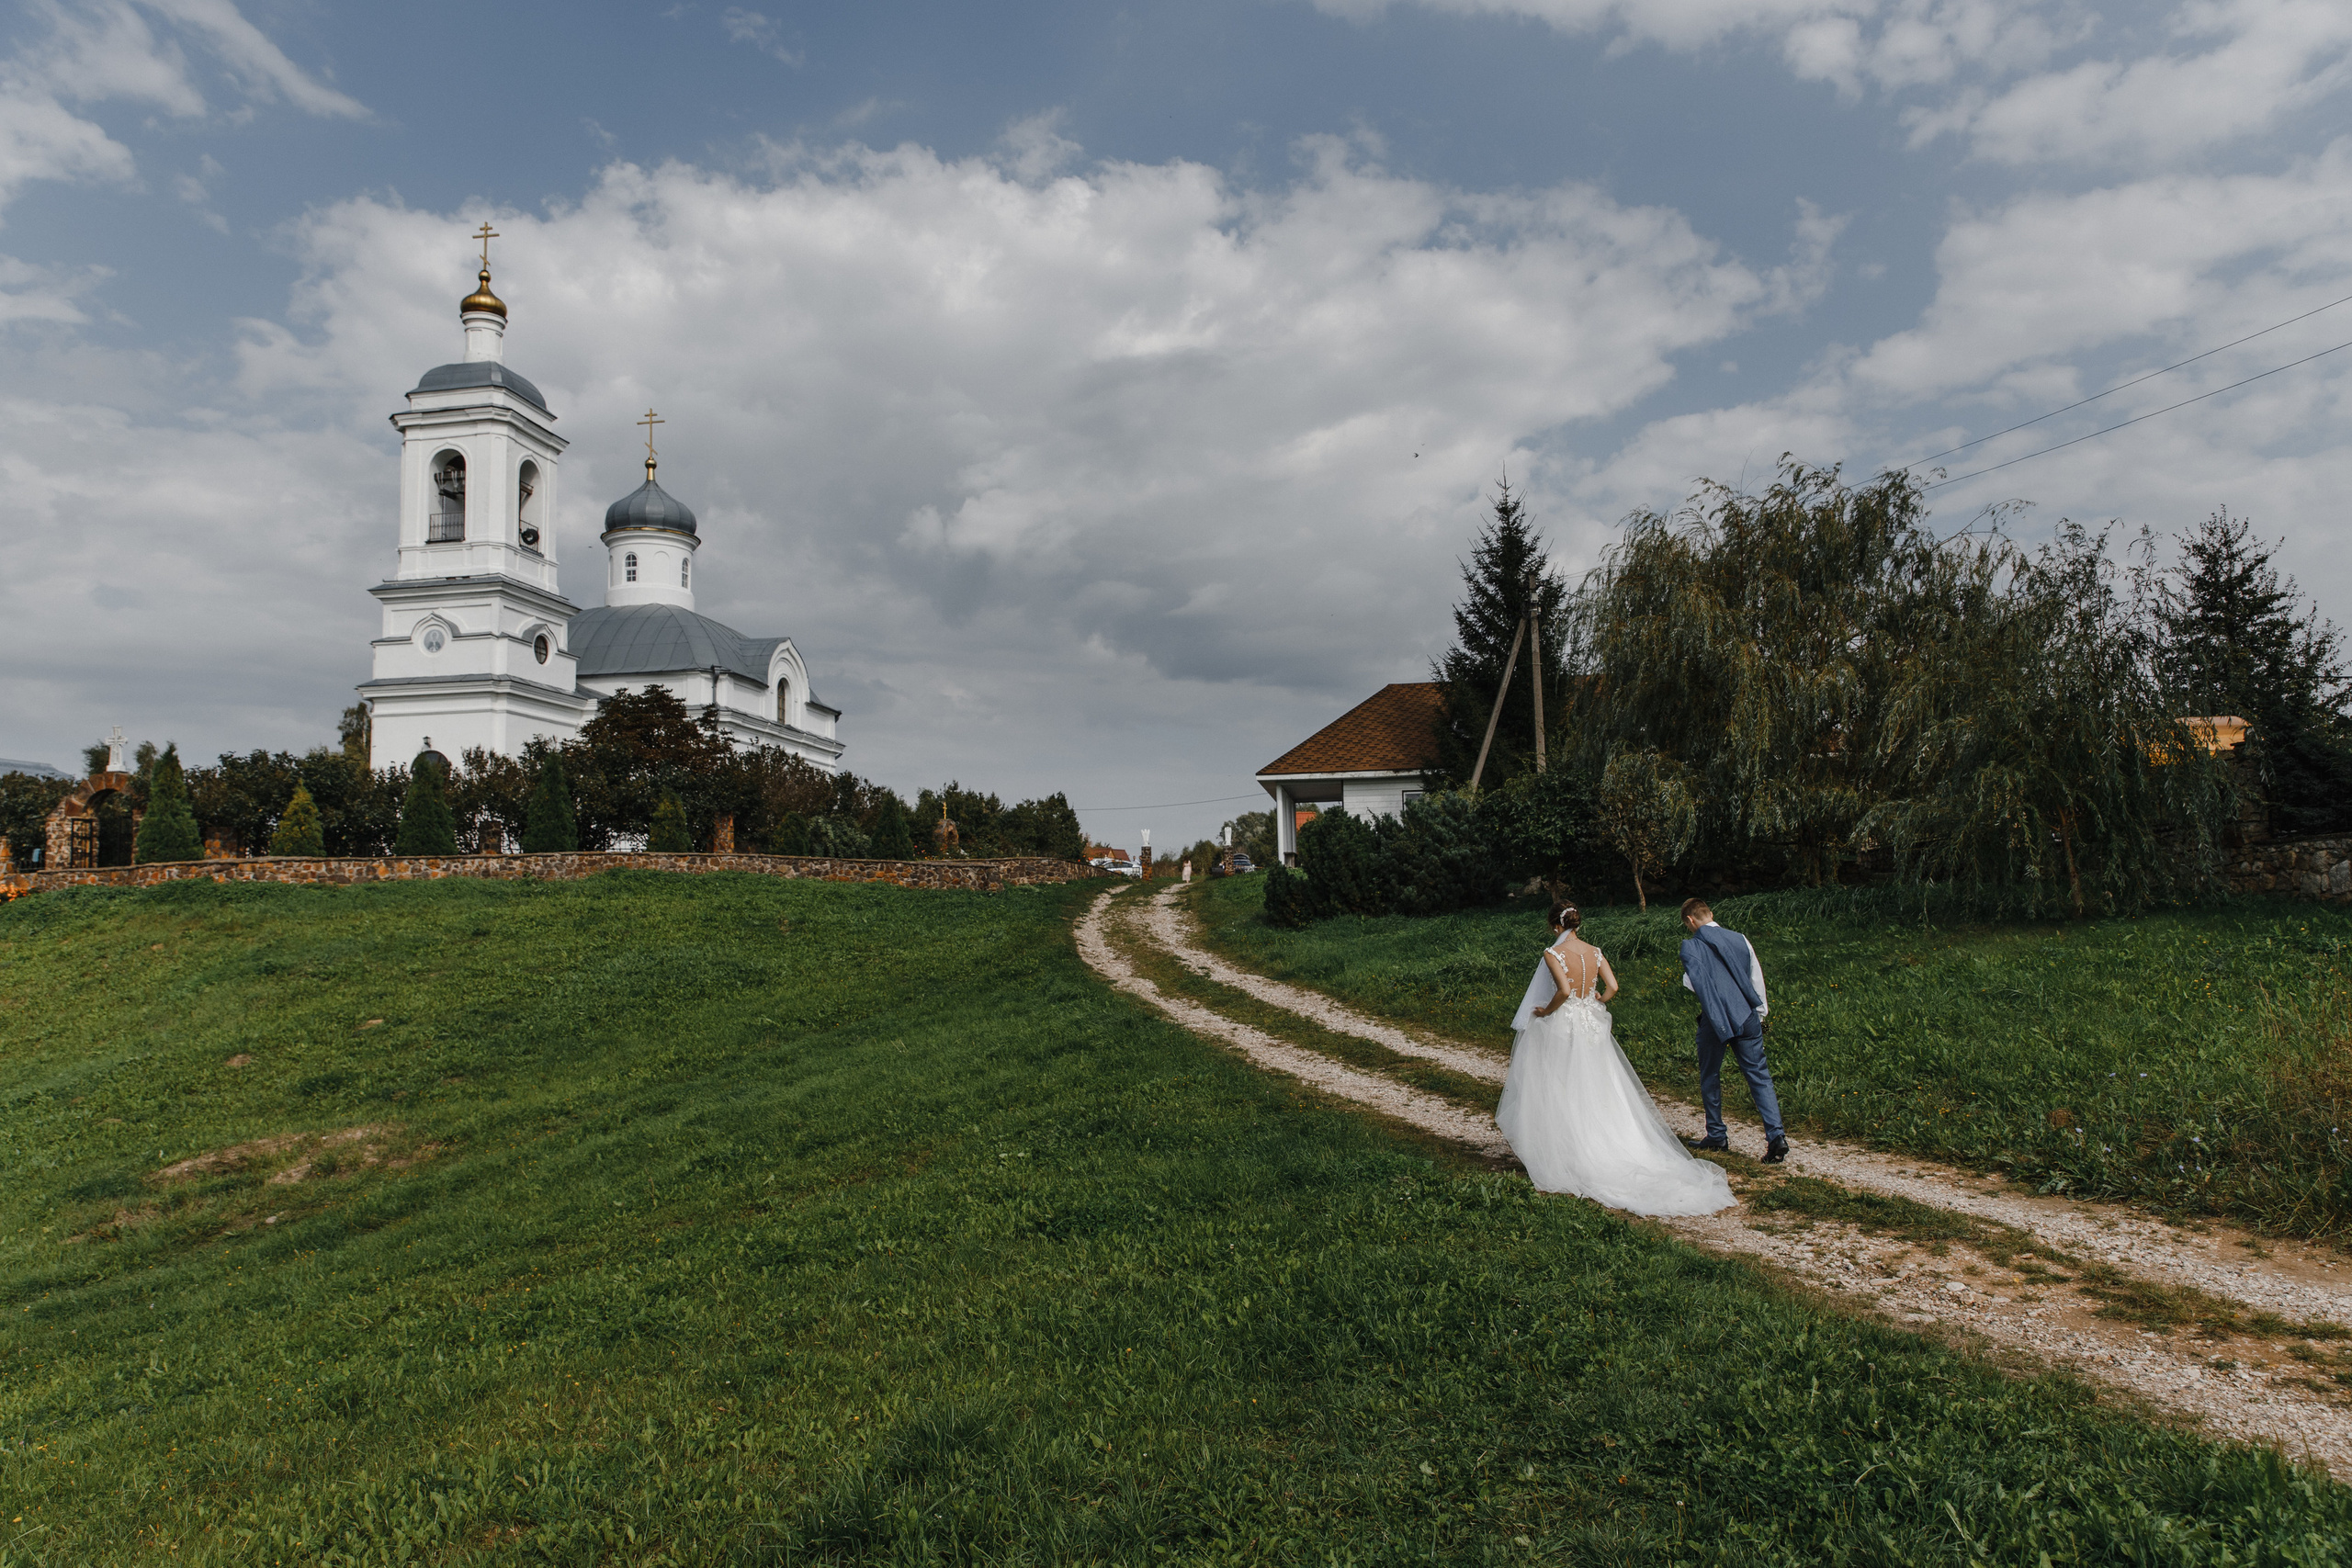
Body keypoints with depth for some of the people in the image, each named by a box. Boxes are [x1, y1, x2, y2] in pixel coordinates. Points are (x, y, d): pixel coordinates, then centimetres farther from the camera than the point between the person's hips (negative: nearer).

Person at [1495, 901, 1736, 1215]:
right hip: (1592, 1027, 6)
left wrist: (1545, 1010, -13)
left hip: (1561, 1026, -6)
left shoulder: (1553, 953, -15)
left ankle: (1564, 1159, 9)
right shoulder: (1594, 952, 2)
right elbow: (1613, 986, -3)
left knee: (1561, 1095, 4)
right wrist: (1596, 1003, 13)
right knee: (1599, 1095, 13)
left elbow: (1564, 990, -27)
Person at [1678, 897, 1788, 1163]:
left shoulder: (1690, 946, -5)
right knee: (1759, 1076, 3)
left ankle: (1716, 1135, 22)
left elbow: (1692, 983, -12)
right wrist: (1760, 1013, 20)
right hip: (1746, 1017, 3)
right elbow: (1757, 980, 11)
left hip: (1714, 1020, -3)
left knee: (1710, 1077, 15)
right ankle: (1776, 1135, -10)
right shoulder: (1740, 939, 7)